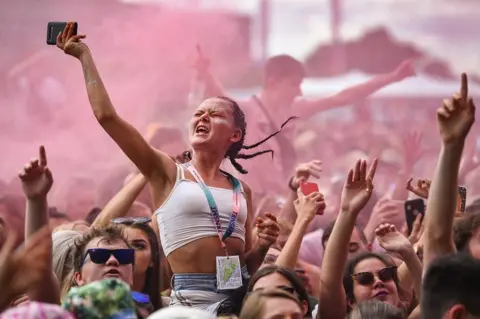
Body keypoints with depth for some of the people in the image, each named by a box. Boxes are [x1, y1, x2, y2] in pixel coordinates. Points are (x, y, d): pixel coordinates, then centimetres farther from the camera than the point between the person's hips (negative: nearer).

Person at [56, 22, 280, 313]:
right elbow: (106, 115, -5)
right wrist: (85, 55, 1)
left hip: (239, 298, 4)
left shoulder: (241, 190, 13)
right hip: (192, 299, -4)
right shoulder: (169, 174, 4)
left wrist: (263, 246, -2)